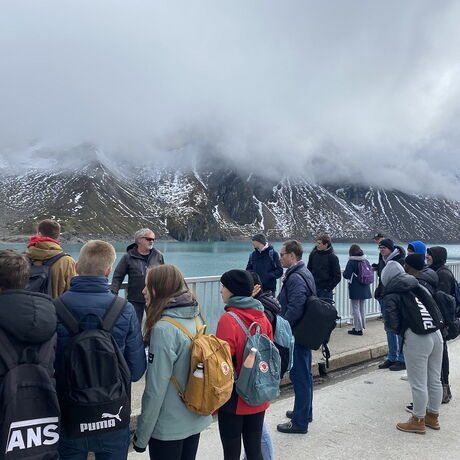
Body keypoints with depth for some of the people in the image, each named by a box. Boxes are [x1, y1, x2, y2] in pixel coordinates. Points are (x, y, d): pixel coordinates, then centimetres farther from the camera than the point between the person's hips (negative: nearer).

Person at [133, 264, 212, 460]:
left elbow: (156, 389, -22)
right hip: (195, 420, 7)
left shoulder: (164, 329, -24)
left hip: (168, 427, -7)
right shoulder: (195, 319, -2)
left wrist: (142, 435, -11)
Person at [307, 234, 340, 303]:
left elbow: (337, 277, -6)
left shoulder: (332, 257, -8)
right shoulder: (313, 254, 3)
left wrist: (328, 288, -10)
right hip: (313, 289, 4)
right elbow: (308, 270, 13)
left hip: (326, 292, -4)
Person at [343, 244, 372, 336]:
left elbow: (346, 275, -17)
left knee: (356, 308, 1)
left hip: (355, 289, -6)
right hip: (364, 288, 6)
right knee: (362, 308, 17)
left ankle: (358, 329, 3)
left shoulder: (351, 261, -14)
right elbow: (370, 273, 13)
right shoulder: (365, 261, 5)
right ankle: (362, 326, 25)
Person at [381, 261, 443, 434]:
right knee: (435, 380, 19)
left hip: (416, 340, -7)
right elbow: (436, 309, 12)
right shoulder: (420, 287, 13)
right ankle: (433, 416, 35)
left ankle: (418, 421, 20)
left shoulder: (392, 296, -5)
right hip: (436, 334, 7)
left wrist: (400, 330, 11)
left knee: (418, 384, 6)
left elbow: (392, 324, -9)